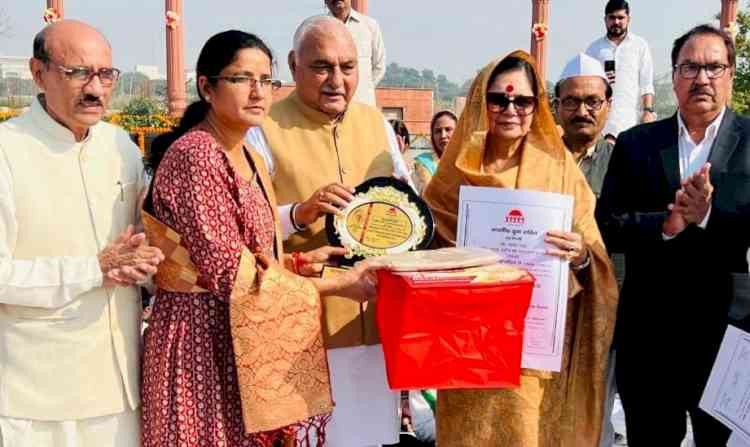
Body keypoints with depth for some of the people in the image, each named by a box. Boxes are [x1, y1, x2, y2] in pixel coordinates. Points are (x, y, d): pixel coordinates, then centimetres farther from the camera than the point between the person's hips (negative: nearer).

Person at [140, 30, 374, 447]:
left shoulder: (250, 158, 11)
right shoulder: (194, 155, -17)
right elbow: (228, 270, -22)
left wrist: (299, 262, 0)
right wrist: (333, 285, -17)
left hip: (245, 334, 8)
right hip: (204, 336, -8)